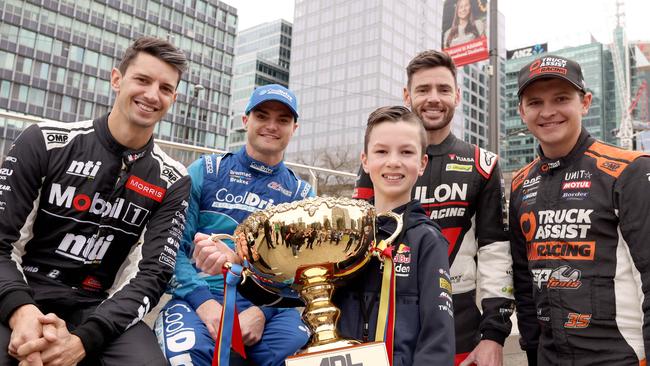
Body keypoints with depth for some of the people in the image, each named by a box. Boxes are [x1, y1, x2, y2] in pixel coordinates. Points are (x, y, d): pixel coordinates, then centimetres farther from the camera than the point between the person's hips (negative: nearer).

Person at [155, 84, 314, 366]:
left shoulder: (302, 194, 12)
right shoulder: (206, 172, 8)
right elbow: (173, 245, 1)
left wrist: (263, 311, -13)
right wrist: (203, 300, -15)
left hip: (270, 304, 2)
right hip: (200, 295, -1)